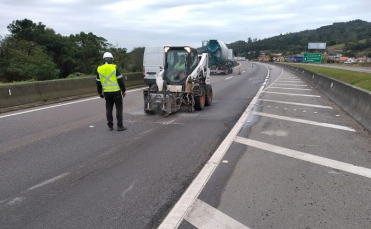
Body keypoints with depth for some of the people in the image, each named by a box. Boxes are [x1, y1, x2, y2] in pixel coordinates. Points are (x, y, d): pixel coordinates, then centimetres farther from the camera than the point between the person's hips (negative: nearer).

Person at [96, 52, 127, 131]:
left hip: (106, 92, 4)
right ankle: (120, 126, 3)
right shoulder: (114, 68, -9)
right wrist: (123, 90, 0)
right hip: (116, 92, -4)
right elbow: (120, 80, -9)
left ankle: (110, 126, 15)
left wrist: (100, 92, 22)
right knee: (119, 108, 3)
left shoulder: (99, 69, 5)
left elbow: (98, 82, 12)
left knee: (108, 109, 12)